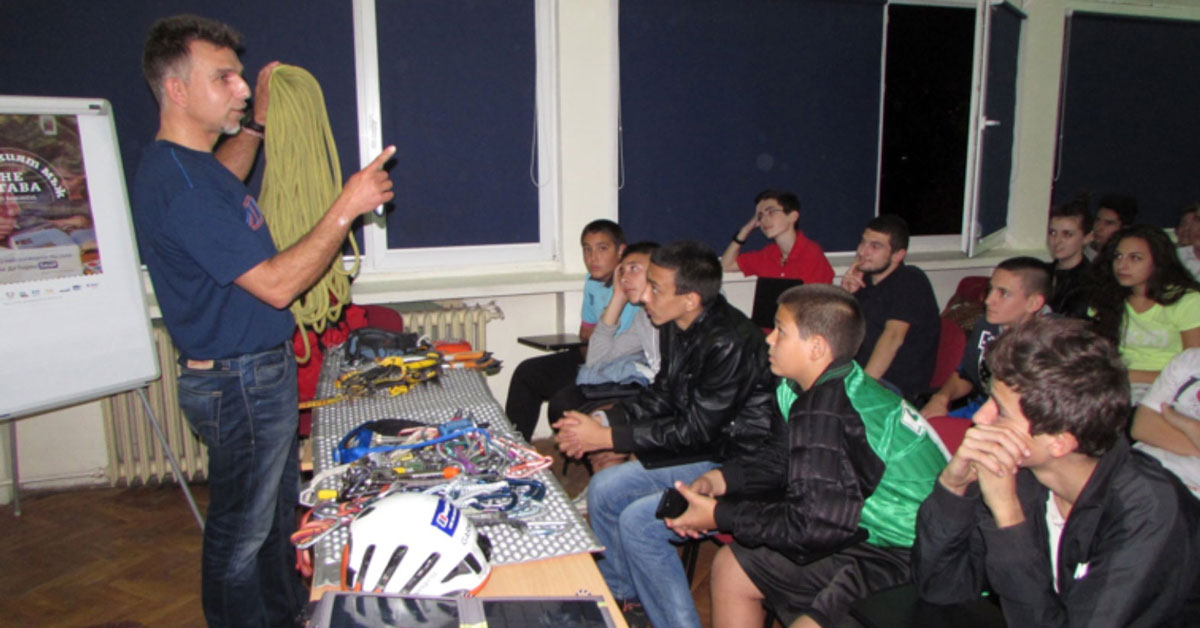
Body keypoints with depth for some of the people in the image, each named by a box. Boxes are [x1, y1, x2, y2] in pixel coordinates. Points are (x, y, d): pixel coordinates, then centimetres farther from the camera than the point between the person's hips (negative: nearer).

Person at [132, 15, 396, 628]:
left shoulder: (187, 163, 7)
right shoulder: (178, 185, -26)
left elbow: (223, 179, 34)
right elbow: (275, 284, -28)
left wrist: (258, 118, 24)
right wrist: (346, 208, -27)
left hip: (259, 373, 11)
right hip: (238, 384, -11)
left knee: (277, 508, 24)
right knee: (243, 530, 7)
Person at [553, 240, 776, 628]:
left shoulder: (731, 342, -27)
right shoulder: (677, 327, -1)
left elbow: (696, 430, -23)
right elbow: (662, 395, 11)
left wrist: (606, 437, -19)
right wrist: (603, 419, -3)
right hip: (703, 450, 9)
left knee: (639, 520, -19)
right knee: (604, 490, 6)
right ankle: (624, 596, 28)